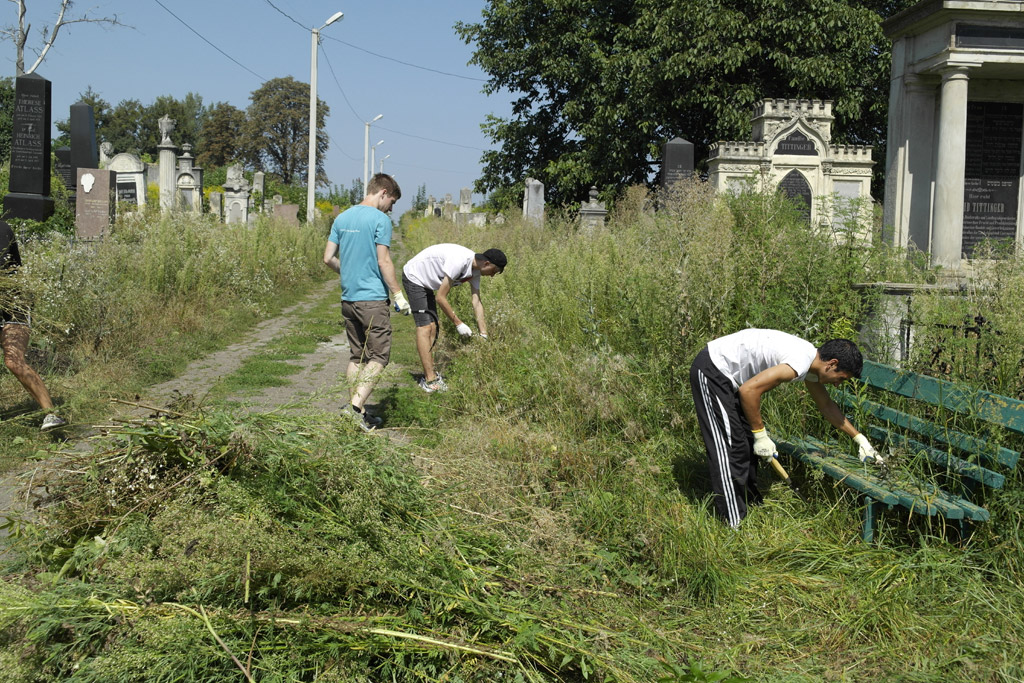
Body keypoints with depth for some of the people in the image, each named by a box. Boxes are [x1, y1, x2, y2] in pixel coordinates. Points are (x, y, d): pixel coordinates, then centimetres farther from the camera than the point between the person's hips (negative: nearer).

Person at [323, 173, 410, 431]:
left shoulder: (342, 218, 11)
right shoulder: (380, 219, -10)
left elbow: (328, 258, 12)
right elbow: (383, 261, -13)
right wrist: (398, 295, -7)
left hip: (348, 298, 7)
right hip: (372, 298, -7)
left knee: (356, 356, 12)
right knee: (379, 356, -3)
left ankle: (357, 412, 15)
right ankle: (356, 406, -14)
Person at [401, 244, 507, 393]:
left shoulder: (475, 269, -5)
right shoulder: (459, 262, -33)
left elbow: (477, 302, -1)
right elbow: (441, 298, -28)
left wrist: (484, 335, -4)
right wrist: (458, 323, -21)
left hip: (426, 284, 10)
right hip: (413, 276, -10)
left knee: (432, 327, 7)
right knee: (424, 327, -15)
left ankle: (429, 375, 13)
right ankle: (430, 380, -17)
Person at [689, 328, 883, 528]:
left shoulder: (810, 359, 6)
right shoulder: (800, 363, -26)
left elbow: (826, 404, 22)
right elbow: (749, 390, -29)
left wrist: (859, 437, 26)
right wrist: (760, 434, -18)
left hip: (727, 376, 11)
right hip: (711, 371, -11)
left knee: (747, 444, 16)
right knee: (730, 448, -10)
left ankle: (751, 505, 27)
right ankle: (734, 525, -6)